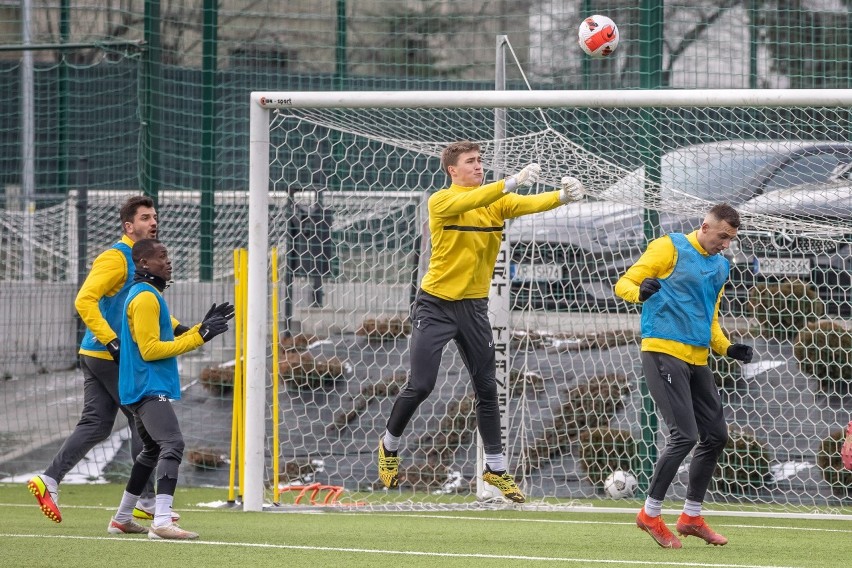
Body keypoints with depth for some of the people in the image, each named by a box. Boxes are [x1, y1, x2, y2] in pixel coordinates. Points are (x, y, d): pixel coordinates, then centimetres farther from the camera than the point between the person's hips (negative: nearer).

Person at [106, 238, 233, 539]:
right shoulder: (145, 297, -13)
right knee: (172, 445, -23)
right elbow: (150, 349, -18)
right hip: (149, 387, -11)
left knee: (152, 450, 21)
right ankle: (162, 522, -35)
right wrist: (198, 337, -16)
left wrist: (201, 329, 14)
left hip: (142, 389, 11)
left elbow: (164, 341, 22)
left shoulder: (149, 295, 20)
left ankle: (122, 519, 29)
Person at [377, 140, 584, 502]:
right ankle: (389, 446, 19)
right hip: (436, 305, -4)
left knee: (487, 389, 7)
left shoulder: (496, 201, 2)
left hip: (474, 307, 4)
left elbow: (527, 204, -17)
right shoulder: (441, 201, -11)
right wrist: (510, 183, -46)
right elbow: (468, 202, -33)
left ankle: (496, 469, 16)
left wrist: (561, 196, -37)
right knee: (420, 386, -6)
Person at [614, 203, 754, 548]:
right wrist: (640, 292, -31)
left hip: (697, 360, 8)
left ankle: (691, 516, 21)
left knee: (715, 435, 8)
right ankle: (650, 514, -2)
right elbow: (623, 284, -8)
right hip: (664, 351, -8)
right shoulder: (670, 248, -5)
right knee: (685, 435, -15)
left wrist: (727, 348, 10)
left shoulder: (720, 266, 17)